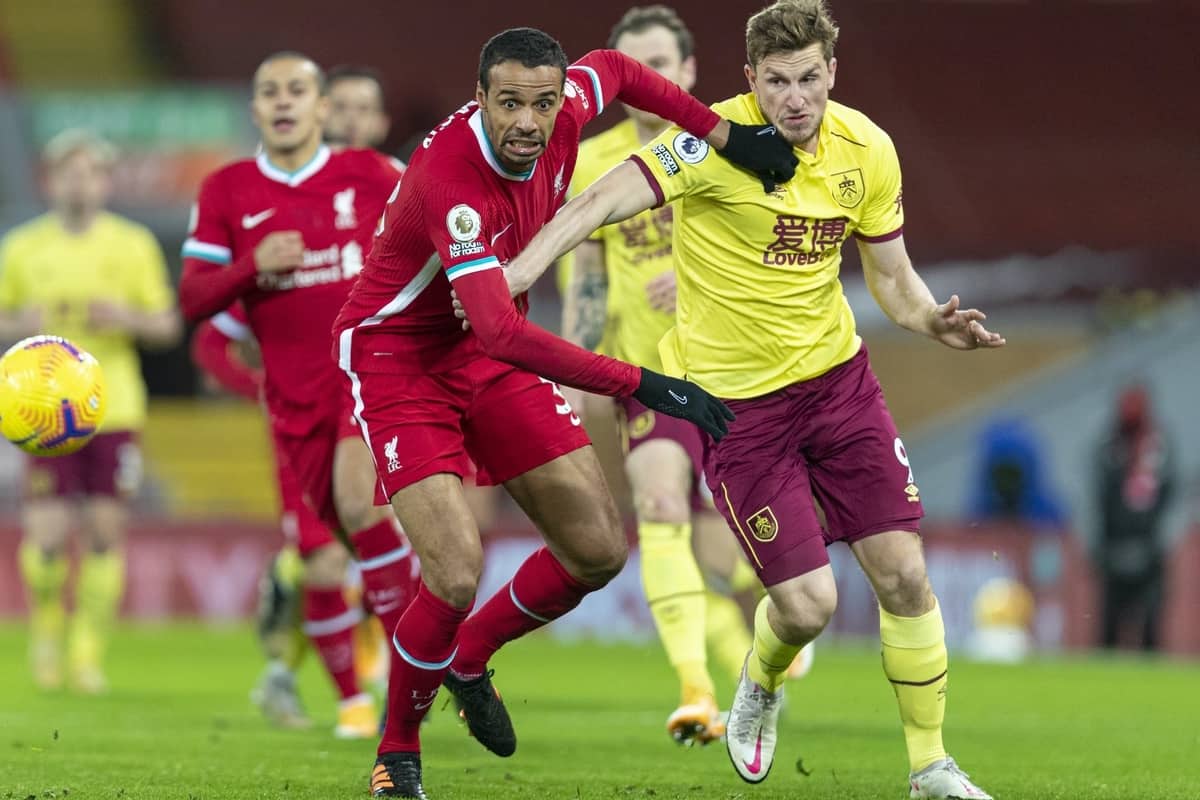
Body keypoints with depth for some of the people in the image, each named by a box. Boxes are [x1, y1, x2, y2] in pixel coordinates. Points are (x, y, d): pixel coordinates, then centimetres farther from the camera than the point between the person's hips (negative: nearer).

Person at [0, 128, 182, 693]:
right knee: (47, 537, -9)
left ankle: (88, 652, 10)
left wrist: (127, 318, -12)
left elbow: (168, 324, 7)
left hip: (114, 408, 1)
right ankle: (46, 631, 19)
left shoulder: (134, 245, 4)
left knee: (105, 533, -2)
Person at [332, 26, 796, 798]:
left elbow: (611, 68, 13)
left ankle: (470, 658, 30)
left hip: (489, 355, 7)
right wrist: (637, 382, -42)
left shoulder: (562, 117, -13)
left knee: (599, 550, 3)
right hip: (396, 357, -7)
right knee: (456, 578, -21)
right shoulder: (452, 178, -34)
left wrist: (723, 132, 6)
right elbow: (500, 331, -42)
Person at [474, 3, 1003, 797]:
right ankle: (760, 689, 30)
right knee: (806, 602, -7)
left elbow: (892, 277, 8)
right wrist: (517, 271, -44)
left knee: (904, 573, -3)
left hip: (837, 374, 4)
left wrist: (934, 319, -14)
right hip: (736, 397, -4)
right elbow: (607, 199, -31)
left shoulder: (867, 150, -3)